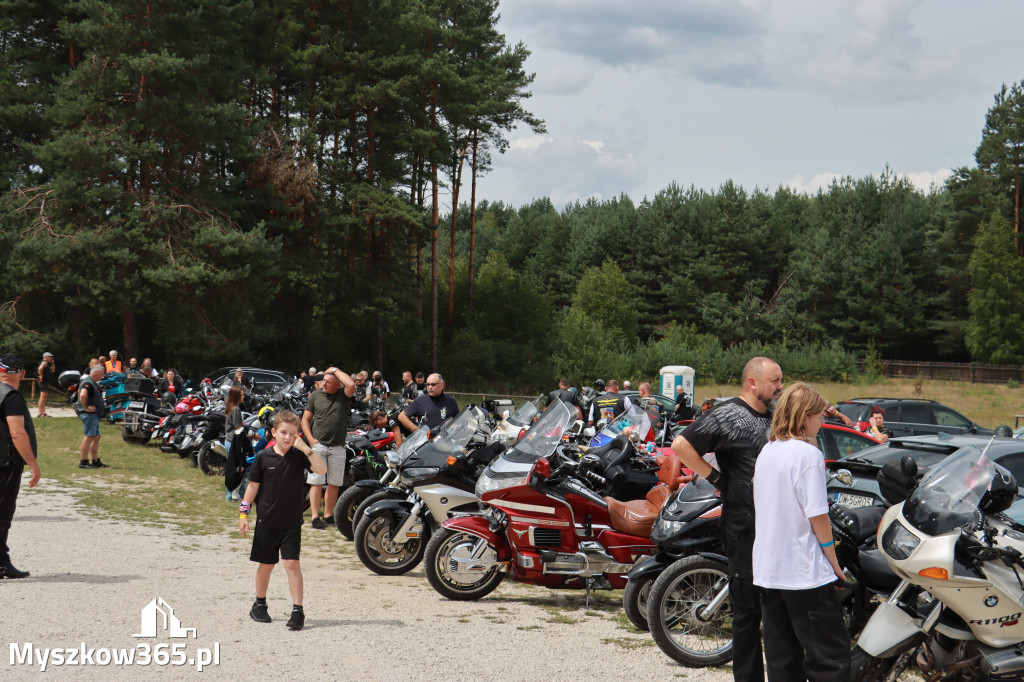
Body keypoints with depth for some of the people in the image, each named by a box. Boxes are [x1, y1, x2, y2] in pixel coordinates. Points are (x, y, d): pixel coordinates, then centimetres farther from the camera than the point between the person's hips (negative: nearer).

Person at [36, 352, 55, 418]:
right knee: (43, 397, -13)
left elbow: (53, 370, 29)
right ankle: (40, 413, -17)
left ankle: (43, 412, 16)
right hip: (44, 382, -11)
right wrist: (41, 376, -21)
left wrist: (52, 363, 19)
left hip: (47, 382, 11)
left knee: (44, 398, 12)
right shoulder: (44, 363, -11)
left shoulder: (48, 364, 21)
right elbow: (40, 369, -29)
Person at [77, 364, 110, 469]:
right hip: (89, 414, -11)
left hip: (94, 415, 11)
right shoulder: (88, 383, -16)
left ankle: (96, 462, 21)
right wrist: (86, 408, -25)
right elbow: (83, 395, -34)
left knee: (96, 438, 14)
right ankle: (83, 462, -12)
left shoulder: (92, 382, 19)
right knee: (88, 437, -12)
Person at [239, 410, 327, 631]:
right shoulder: (263, 457, -3)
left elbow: (322, 469, -19)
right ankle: (260, 605, 31)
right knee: (266, 564, 12)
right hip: (267, 521, 1)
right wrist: (243, 513, 1)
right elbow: (253, 486, 4)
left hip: (292, 522, -1)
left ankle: (297, 611, -5)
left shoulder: (299, 457, -4)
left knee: (292, 564, -8)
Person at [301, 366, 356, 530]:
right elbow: (305, 419, 9)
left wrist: (336, 370, -9)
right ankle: (315, 517, -8)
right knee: (316, 481, -7)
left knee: (334, 483, 7)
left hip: (337, 447, 1)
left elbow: (351, 385, -21)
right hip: (318, 444, -1)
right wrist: (310, 439, -4)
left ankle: (329, 516, 18)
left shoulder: (343, 395, 3)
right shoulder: (315, 395, 7)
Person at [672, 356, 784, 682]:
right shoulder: (728, 415, -10)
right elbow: (681, 444, -16)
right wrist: (715, 477, -13)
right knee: (748, 609, 1)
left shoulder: (775, 416, 14)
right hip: (746, 529, -7)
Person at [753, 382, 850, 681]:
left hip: (767, 569, 8)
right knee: (831, 656, -3)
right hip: (805, 572, -8)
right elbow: (817, 515, -15)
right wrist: (834, 561, -4)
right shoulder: (807, 454, -13)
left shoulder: (766, 452, 11)